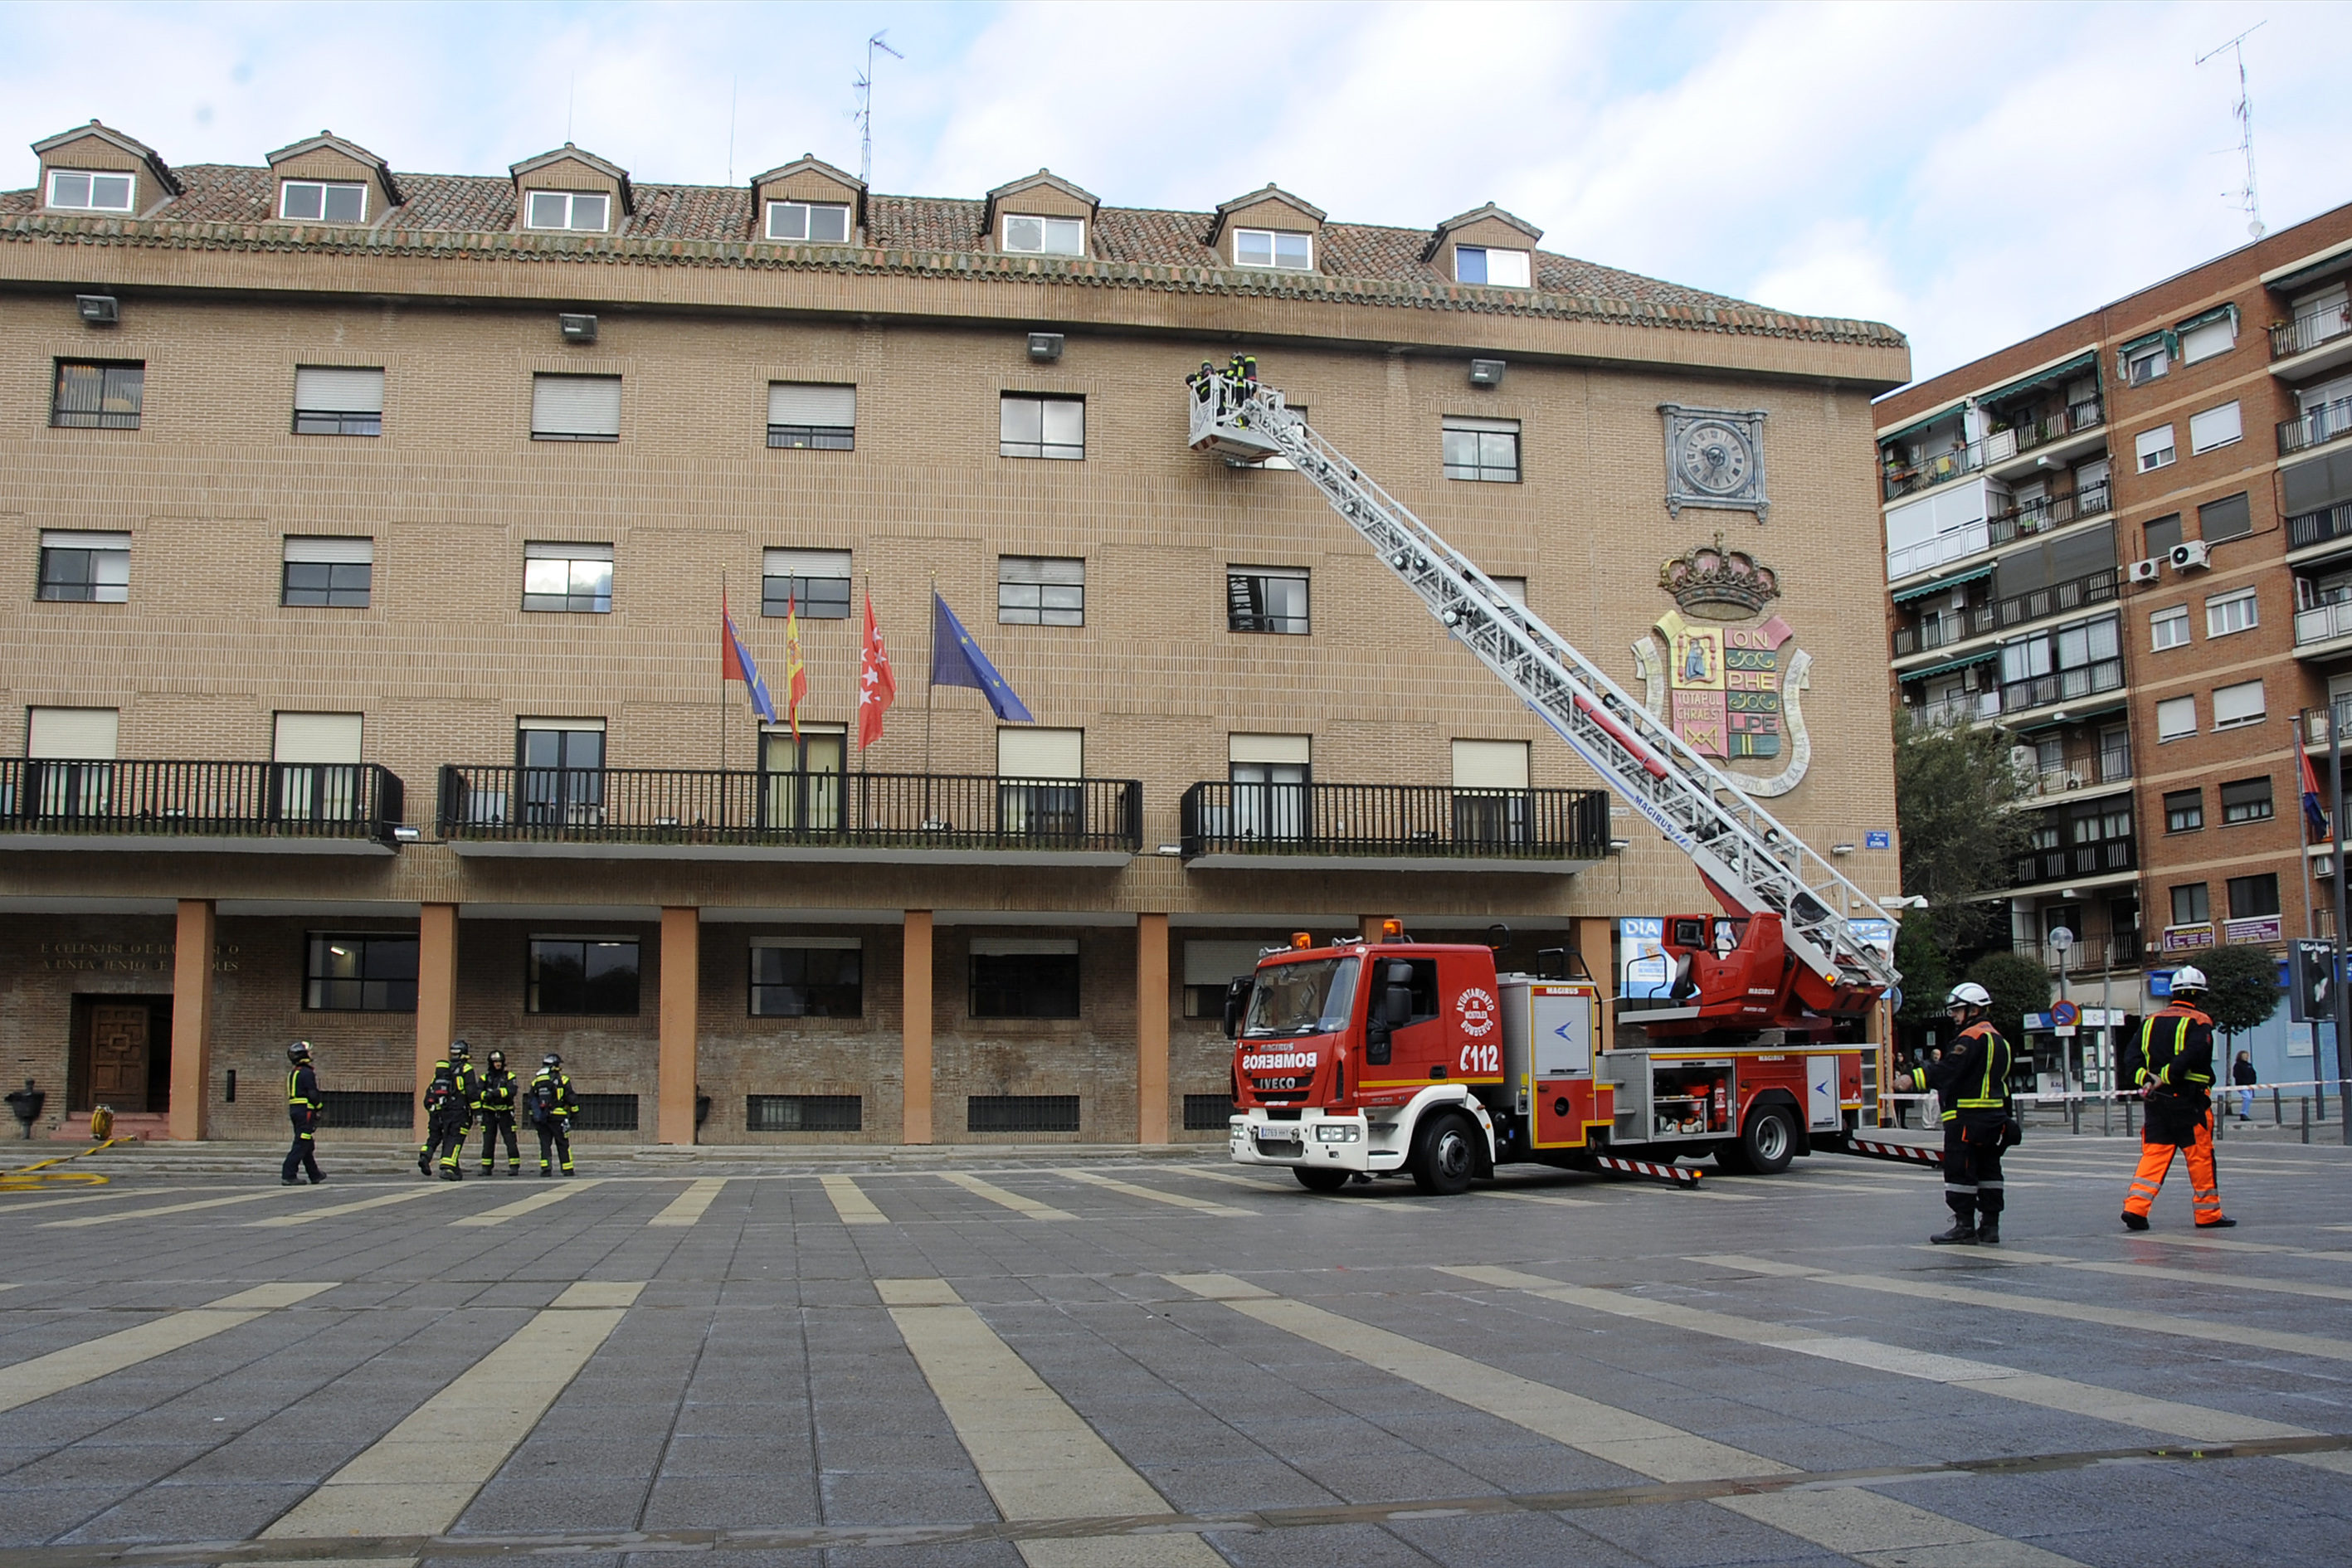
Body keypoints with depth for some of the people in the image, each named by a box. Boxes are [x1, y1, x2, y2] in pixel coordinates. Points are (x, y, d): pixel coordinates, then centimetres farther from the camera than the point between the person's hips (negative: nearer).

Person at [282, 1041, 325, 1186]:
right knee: (301, 1144, -9)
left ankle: (315, 1175, 23)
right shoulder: (307, 1072, -13)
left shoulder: (293, 1073, 17)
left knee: (307, 1144, 15)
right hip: (305, 1110, -10)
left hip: (294, 1109, 10)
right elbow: (312, 1094, -17)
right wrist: (320, 1106, -1)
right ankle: (287, 1176, -14)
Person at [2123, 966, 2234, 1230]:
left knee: (2154, 1154, 5)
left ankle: (2135, 1207, -7)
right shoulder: (2199, 1022, -5)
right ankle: (2208, 1214, 13)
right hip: (2188, 1100, -5)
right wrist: (2166, 1077, -22)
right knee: (2200, 1156, 5)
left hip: (2156, 1100, 5)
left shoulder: (2150, 1021, 12)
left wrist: (2146, 1079, -4)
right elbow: (2193, 1055, -21)